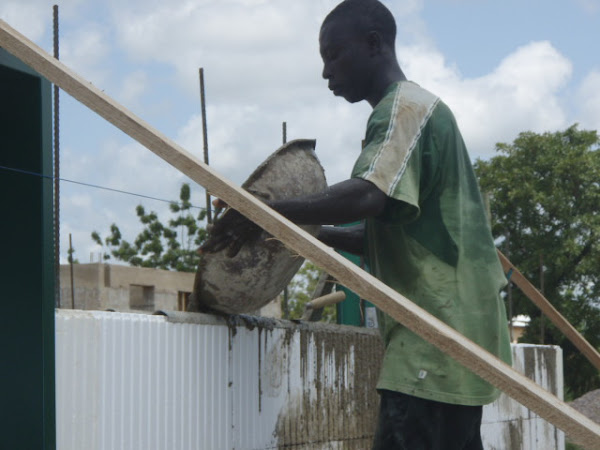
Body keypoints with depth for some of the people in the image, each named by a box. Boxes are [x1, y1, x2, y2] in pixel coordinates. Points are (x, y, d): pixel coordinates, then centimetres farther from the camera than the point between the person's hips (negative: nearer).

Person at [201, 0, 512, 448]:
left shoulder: (403, 107, -8)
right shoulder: (418, 109, 24)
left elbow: (367, 196, -27)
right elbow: (381, 234, 27)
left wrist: (268, 214, -20)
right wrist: (315, 234, 13)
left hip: (436, 339, -11)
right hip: (453, 338, 11)